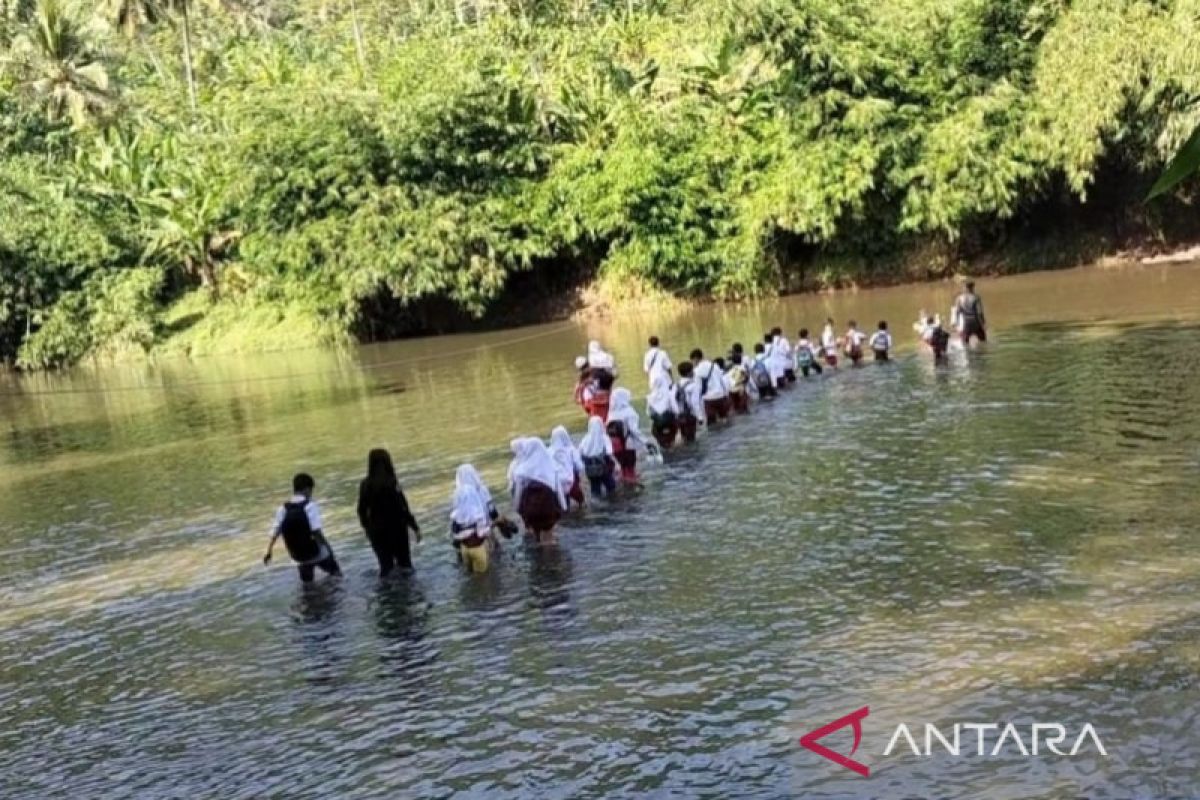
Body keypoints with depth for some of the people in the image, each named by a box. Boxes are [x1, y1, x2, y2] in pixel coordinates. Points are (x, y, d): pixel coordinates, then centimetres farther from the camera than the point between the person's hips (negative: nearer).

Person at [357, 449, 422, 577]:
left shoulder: (365, 485, -8)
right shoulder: (392, 483, -21)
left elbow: (362, 510, 1)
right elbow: (403, 509, -21)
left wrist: (367, 527, 17)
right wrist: (415, 527, -10)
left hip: (377, 530, 4)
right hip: (396, 528, -4)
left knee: (385, 564, 18)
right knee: (404, 562, 16)